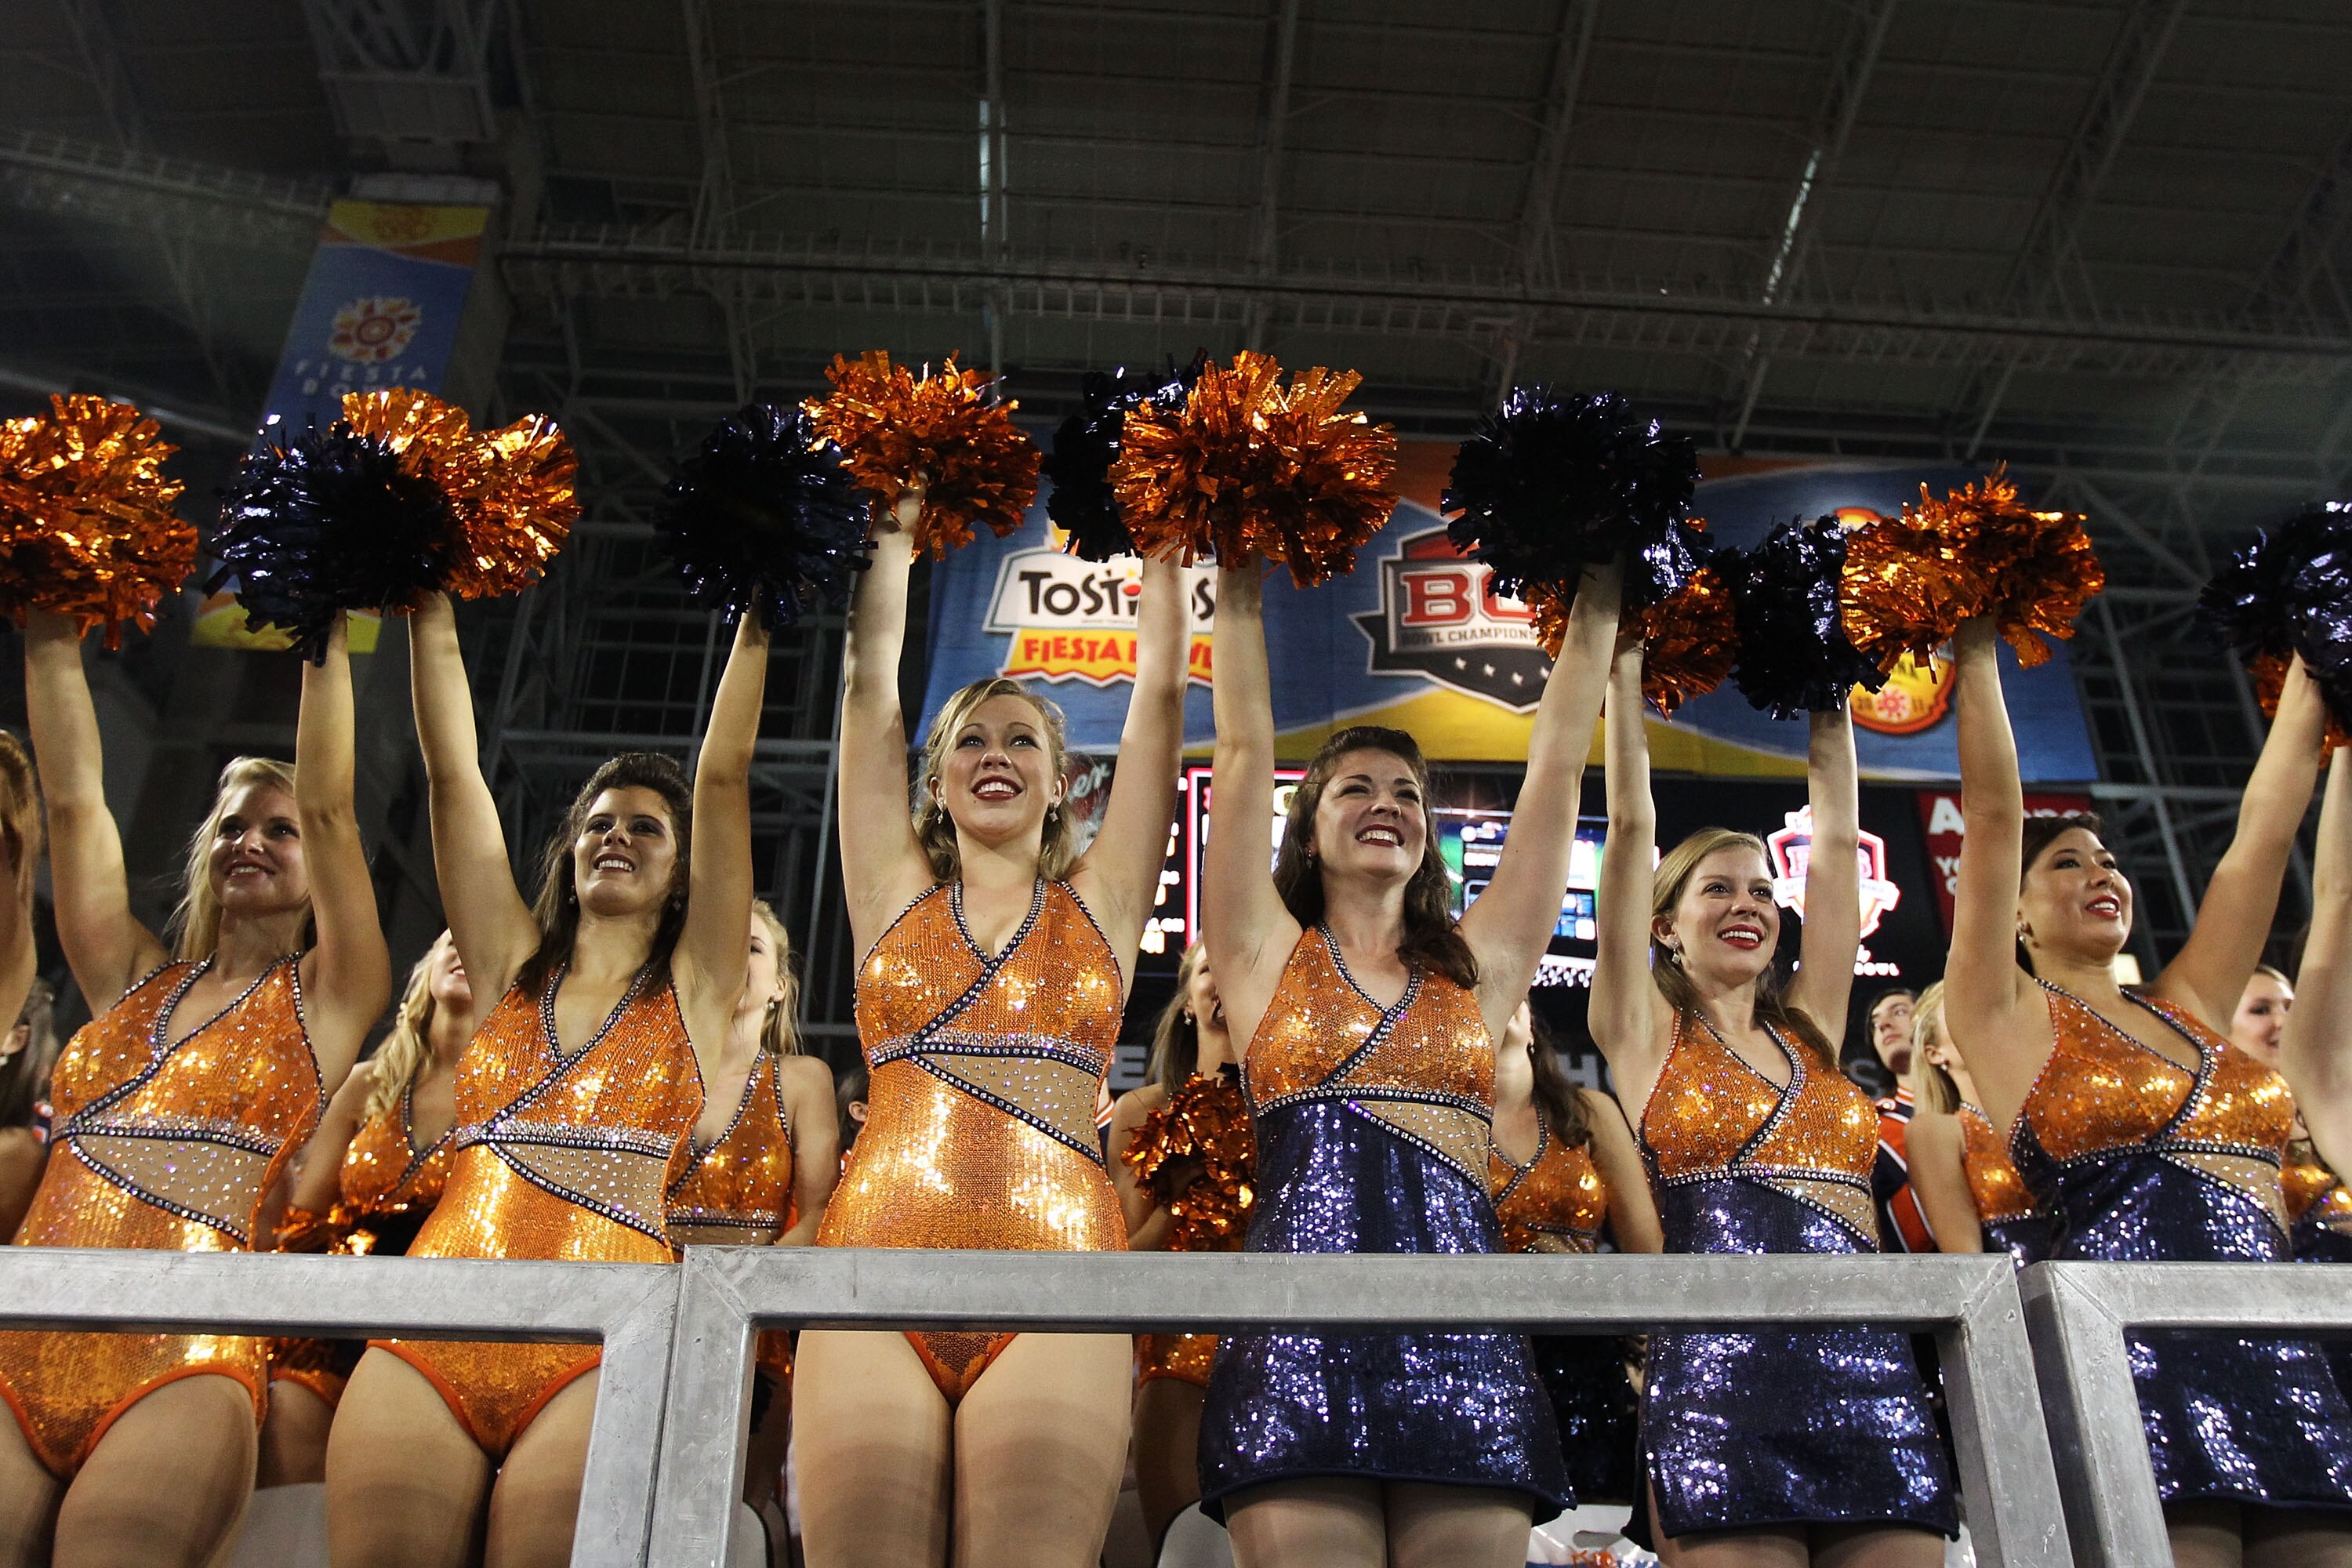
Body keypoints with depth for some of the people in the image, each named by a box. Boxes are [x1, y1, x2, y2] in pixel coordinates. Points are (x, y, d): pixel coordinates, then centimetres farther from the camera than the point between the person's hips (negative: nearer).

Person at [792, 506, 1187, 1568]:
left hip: (1061, 1254, 0)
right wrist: (897, 531, 32)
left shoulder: (1100, 901, 19)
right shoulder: (896, 894, 20)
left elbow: (1159, 689, 21)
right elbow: (871, 681, 24)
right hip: (876, 1252, 1)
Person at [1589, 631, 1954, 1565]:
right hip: (1723, 1374, -4)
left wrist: (1829, 698, 28)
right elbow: (1632, 828, 7)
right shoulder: (1648, 1033, 10)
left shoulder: (1808, 1034, 21)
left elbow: (1837, 845, 23)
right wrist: (1625, 666, 12)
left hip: (1874, 1375, 4)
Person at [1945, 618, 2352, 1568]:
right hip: (2135, 1361, -5)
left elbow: (2267, 826, 24)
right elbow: (1992, 813, 1)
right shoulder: (2007, 1019, 7)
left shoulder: (2191, 1010, 21)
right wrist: (1975, 649, 5)